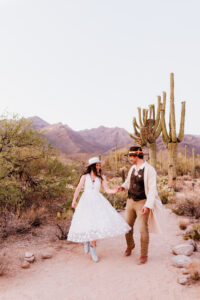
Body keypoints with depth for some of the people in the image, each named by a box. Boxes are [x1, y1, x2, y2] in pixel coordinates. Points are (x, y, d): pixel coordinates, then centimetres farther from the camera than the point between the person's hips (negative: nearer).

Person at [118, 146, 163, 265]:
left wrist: (148, 205, -28)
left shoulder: (149, 170, -17)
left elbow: (152, 189, -20)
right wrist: (123, 187, -1)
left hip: (143, 203, -6)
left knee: (143, 230, -1)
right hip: (130, 202, 6)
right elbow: (128, 181, 21)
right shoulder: (133, 168, 5)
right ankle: (130, 245, 43)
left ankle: (144, 255, 17)